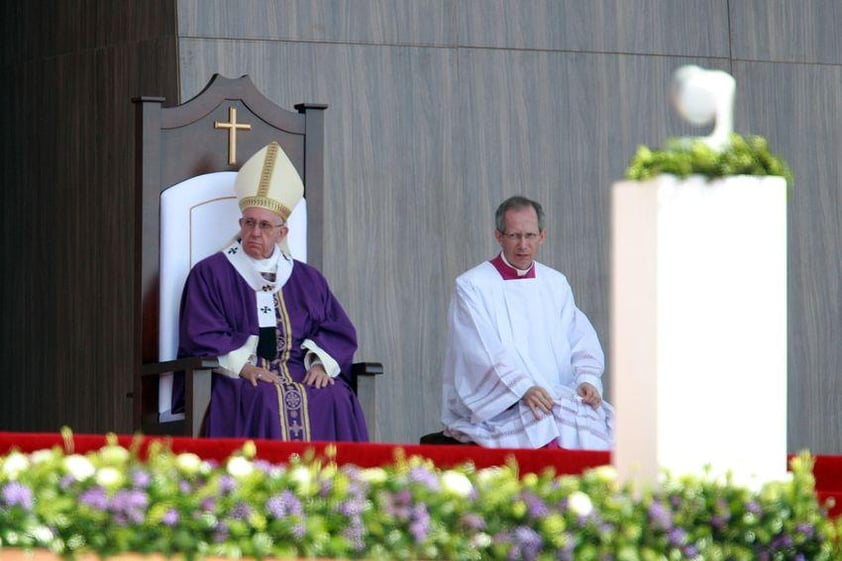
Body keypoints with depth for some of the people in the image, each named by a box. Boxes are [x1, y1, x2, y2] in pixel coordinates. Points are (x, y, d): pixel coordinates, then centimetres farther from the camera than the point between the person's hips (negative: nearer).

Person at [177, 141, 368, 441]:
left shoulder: (307, 279, 20)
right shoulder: (210, 273, 10)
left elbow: (338, 331, 13)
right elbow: (201, 335, 0)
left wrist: (321, 363, -9)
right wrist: (243, 366, -15)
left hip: (301, 373, 3)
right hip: (238, 381, -3)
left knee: (336, 400, -28)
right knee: (266, 402, -36)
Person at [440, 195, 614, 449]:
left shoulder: (555, 283, 18)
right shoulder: (471, 286, 1)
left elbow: (581, 339, 11)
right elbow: (484, 352, -10)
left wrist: (587, 378, -11)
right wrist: (524, 389, -25)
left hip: (559, 397, 5)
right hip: (495, 406, -5)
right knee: (545, 427, -34)